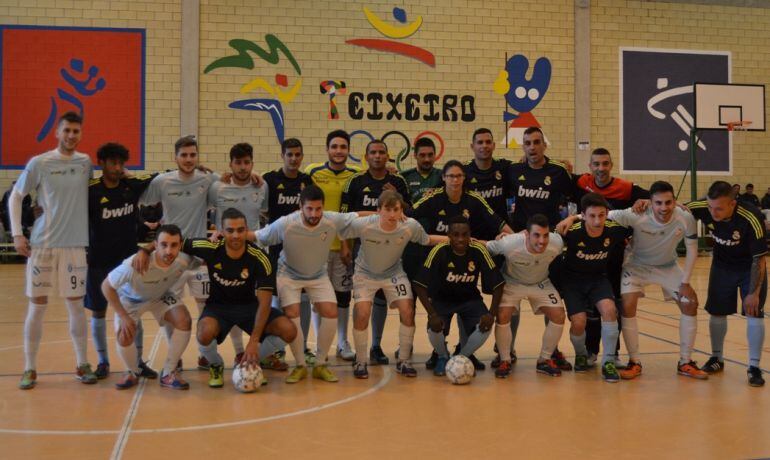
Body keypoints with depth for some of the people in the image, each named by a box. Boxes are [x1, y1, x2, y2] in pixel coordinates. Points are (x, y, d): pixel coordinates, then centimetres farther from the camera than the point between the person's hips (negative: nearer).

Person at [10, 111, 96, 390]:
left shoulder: (86, 162, 5)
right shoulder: (39, 163, -3)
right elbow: (15, 197, 3)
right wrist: (17, 234, -5)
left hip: (75, 244, 2)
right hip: (41, 244, -2)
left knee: (76, 305, 6)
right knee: (37, 306, 2)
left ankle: (82, 365, 17)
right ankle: (30, 369, 12)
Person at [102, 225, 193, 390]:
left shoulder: (184, 260, -32)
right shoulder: (133, 265, -40)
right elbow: (106, 286, -25)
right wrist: (123, 316, -26)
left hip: (162, 296, 2)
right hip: (131, 298, -2)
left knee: (184, 321, -23)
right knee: (124, 337, -23)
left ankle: (168, 373, -4)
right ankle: (133, 373, 12)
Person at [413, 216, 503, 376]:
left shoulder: (479, 250, -21)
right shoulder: (439, 251, -25)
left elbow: (497, 284, -13)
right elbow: (420, 285, -22)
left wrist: (492, 313, -23)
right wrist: (432, 314, -31)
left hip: (470, 298, 2)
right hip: (441, 299, -1)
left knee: (485, 326, -23)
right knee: (434, 329, -27)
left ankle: (462, 357, 8)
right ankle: (442, 357, 10)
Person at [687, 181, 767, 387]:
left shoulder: (751, 219, -35)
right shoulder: (703, 207, -26)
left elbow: (759, 259, -26)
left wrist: (754, 293, -25)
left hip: (751, 268, -3)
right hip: (722, 266, 4)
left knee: (754, 313, -9)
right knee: (716, 312, 7)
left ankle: (754, 367, 3)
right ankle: (717, 358, 26)